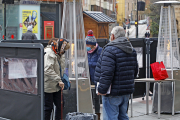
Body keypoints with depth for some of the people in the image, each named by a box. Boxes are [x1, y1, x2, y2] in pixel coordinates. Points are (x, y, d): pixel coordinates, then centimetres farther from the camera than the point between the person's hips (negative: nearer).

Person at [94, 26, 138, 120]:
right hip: (127, 91, 9)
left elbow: (106, 73, -22)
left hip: (113, 93, -9)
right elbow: (135, 71, 22)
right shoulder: (132, 50, 13)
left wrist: (102, 89, -17)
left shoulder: (110, 50, -16)